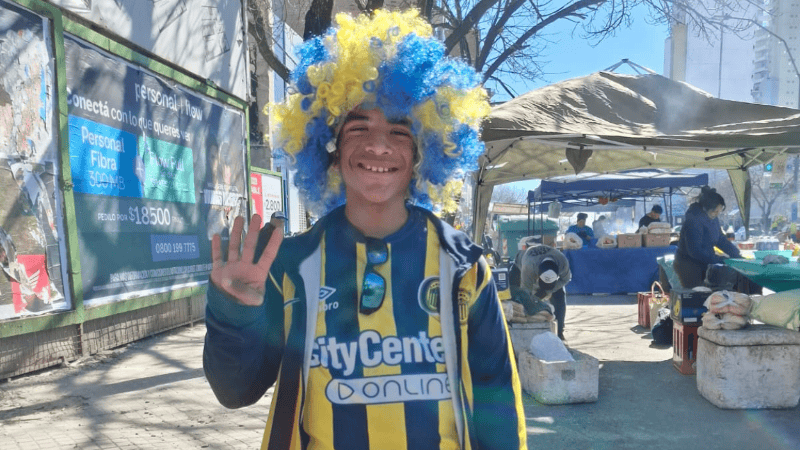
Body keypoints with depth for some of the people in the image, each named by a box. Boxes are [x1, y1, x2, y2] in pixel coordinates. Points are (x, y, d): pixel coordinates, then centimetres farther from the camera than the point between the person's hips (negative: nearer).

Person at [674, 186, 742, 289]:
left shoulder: (713, 219, 5)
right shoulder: (693, 221, -24)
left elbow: (721, 239, 15)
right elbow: (695, 251, -25)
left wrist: (737, 254, 3)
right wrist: (718, 259, -23)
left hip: (703, 265, 9)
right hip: (689, 267, -9)